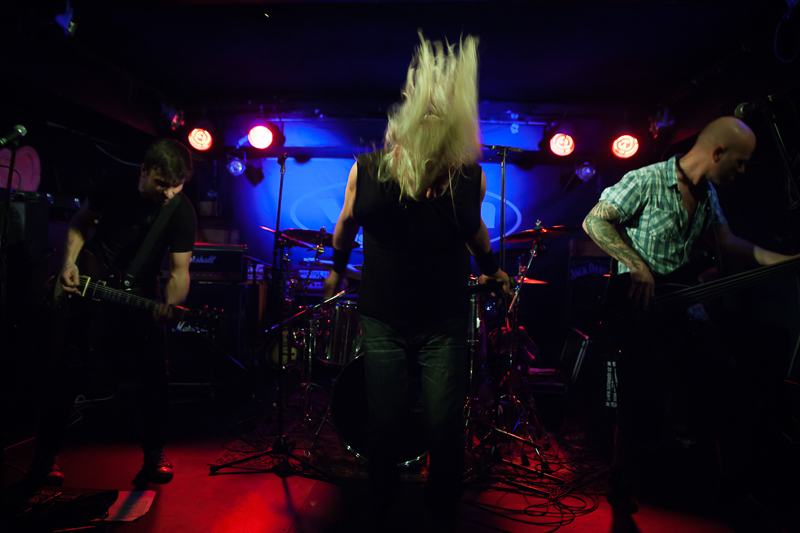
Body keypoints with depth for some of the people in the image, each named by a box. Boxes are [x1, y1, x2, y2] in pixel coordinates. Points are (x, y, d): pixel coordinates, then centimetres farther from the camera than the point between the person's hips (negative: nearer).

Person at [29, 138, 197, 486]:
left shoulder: (182, 213, -14)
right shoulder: (114, 190, -10)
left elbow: (179, 268, -15)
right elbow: (80, 223, 7)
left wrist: (170, 304, -34)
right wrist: (70, 263, -8)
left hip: (139, 297, 0)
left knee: (154, 377, -4)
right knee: (69, 376, 2)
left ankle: (154, 454, 17)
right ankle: (45, 457, 22)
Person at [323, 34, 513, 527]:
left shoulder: (471, 177, -8)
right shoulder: (368, 169, -10)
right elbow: (348, 221, 10)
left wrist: (491, 268, 14)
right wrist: (337, 268, 20)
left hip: (444, 323, 0)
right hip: (382, 320, 0)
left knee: (446, 426, 3)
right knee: (387, 422, 9)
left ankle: (444, 507, 35)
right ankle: (382, 499, 41)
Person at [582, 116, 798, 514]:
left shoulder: (707, 194, 12)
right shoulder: (645, 181, -14)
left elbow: (726, 243, 17)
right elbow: (594, 221, -16)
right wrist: (637, 266, -22)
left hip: (681, 301, 8)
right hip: (639, 302, -8)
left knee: (723, 388, 10)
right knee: (645, 406, -9)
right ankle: (621, 487, 14)